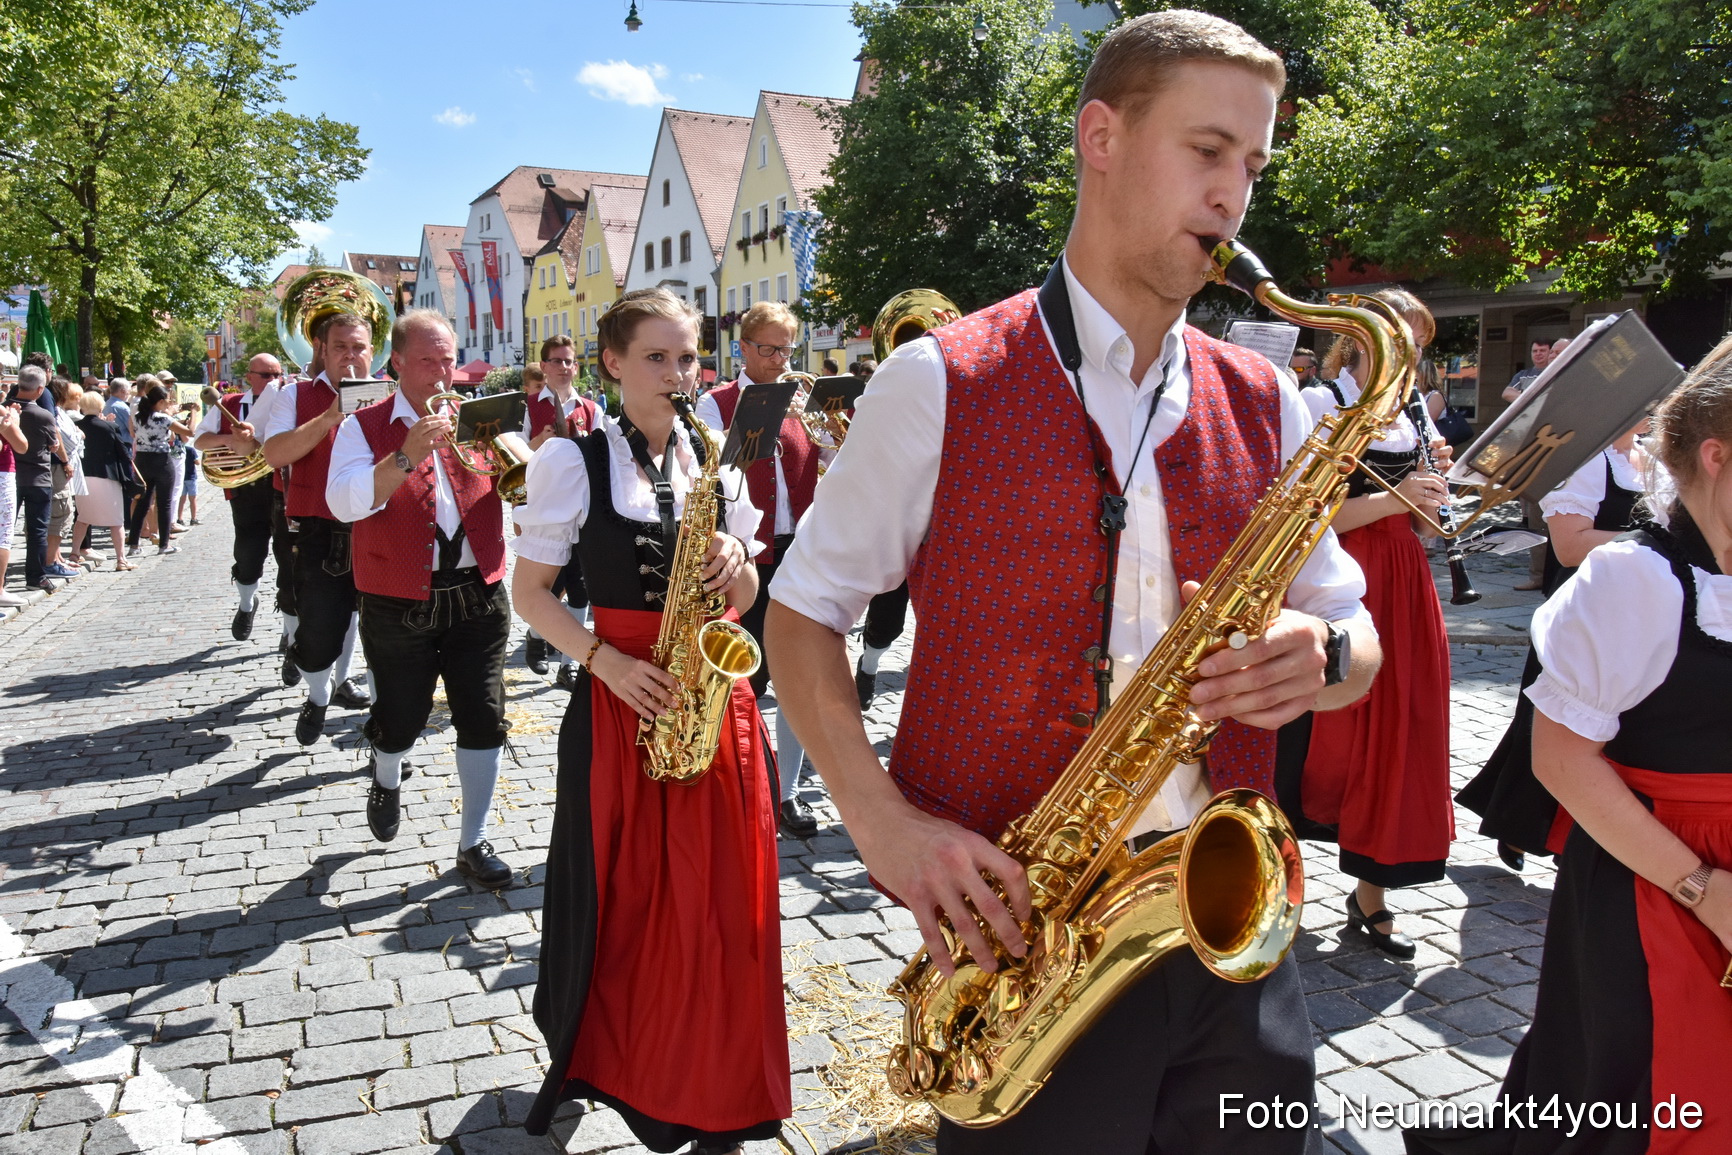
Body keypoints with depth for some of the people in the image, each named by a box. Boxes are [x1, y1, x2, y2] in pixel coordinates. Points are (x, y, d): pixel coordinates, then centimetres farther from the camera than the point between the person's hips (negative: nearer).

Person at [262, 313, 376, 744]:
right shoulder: (298, 396, 0)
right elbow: (274, 454, -13)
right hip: (320, 533, -3)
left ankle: (340, 681, 41)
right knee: (317, 627, -3)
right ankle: (317, 697, 21)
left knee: (351, 608, 21)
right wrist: (330, 418, -22)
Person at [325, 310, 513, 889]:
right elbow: (344, 503, -17)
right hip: (399, 603, -2)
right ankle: (387, 777, 47)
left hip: (477, 596, 2)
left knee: (483, 720, 2)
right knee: (400, 720, 11)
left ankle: (474, 842, 16)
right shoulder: (364, 426, -1)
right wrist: (407, 456, -28)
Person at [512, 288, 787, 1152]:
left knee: (724, 897, 6)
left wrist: (736, 562, -9)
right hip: (622, 695, -3)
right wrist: (604, 659, -15)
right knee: (616, 891, 6)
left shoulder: (714, 458, 9)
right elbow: (530, 591, -1)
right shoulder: (574, 461, -2)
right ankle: (587, 1056, 34)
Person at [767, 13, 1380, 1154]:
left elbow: (1354, 633, 13)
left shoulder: (1265, 405, 5)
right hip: (1017, 937, -3)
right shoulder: (941, 384, -6)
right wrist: (884, 822, -14)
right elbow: (801, 614, -1)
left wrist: (1324, 658, -11)